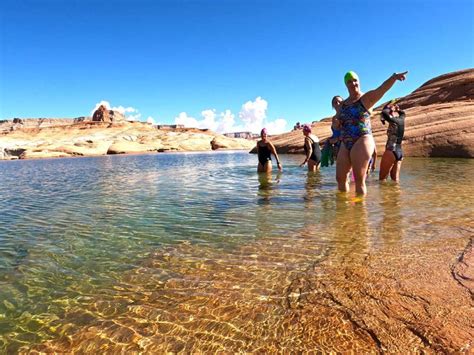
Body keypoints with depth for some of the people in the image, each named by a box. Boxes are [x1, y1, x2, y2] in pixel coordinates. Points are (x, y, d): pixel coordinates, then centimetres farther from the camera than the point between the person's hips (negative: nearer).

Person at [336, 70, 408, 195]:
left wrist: (394, 77, -38)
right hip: (345, 144, 7)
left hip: (362, 141, -6)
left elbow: (383, 88, -20)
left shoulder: (366, 98, 0)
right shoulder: (343, 104, 17)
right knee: (340, 177, 9)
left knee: (359, 179, -7)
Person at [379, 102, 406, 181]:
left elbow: (384, 112, -23)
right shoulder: (401, 119, 12)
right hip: (399, 152, 8)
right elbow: (402, 112, 35)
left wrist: (388, 108, -4)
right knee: (395, 179, 9)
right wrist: (397, 109, 21)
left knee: (382, 178, -3)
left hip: (391, 151, -8)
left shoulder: (394, 121, -9)